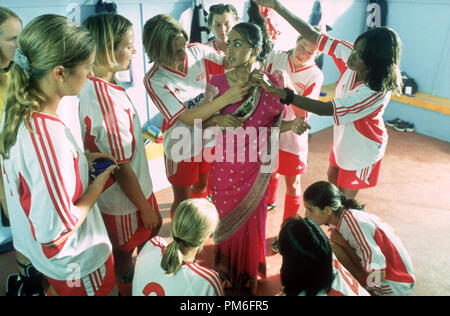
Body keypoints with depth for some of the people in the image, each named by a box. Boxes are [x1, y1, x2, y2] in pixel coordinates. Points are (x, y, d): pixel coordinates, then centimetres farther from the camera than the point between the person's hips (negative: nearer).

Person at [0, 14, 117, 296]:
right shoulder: (49, 135, -38)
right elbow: (55, 230, -32)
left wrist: (80, 161, -1)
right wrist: (98, 184, -19)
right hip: (75, 261, -7)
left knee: (56, 290, 33)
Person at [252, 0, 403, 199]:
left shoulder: (377, 92, -38)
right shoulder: (349, 56, -21)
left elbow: (324, 109, -43)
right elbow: (314, 36, -20)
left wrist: (277, 91, -50)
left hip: (362, 149, -7)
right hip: (343, 139, 7)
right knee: (332, 182, 28)